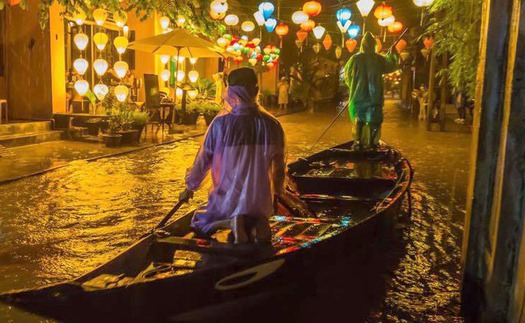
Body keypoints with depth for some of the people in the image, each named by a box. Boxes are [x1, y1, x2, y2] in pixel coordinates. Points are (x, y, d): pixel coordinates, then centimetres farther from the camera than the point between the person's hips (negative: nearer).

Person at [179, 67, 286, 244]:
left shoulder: (221, 123, -14)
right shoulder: (272, 124, -6)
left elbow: (203, 159, -3)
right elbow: (279, 164, 5)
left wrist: (190, 187, 15)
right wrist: (278, 190, 24)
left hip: (228, 198, -2)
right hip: (261, 201, 3)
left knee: (199, 224, 23)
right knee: (257, 213, 36)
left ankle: (231, 222, -10)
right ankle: (257, 222, -3)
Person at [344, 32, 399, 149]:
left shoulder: (355, 58, -6)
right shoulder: (379, 59, -6)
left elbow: (347, 74, 3)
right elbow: (392, 66, 10)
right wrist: (392, 54, 26)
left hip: (358, 95, 1)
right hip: (374, 95, 0)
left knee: (358, 120, 10)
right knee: (373, 121, 7)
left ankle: (358, 143, 11)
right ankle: (371, 143, 7)